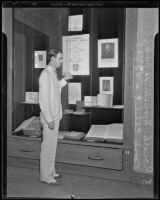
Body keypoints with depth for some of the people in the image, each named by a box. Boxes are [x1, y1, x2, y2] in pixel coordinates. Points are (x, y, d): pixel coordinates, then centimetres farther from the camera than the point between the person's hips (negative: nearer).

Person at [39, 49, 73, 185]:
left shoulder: (53, 73, 11)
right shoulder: (45, 74, -18)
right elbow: (43, 99, -22)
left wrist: (64, 80, 14)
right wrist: (49, 120, -22)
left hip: (55, 116, 9)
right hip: (50, 117, -9)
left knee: (52, 145, 17)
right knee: (48, 147, 1)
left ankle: (50, 171, 31)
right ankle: (46, 176, 15)